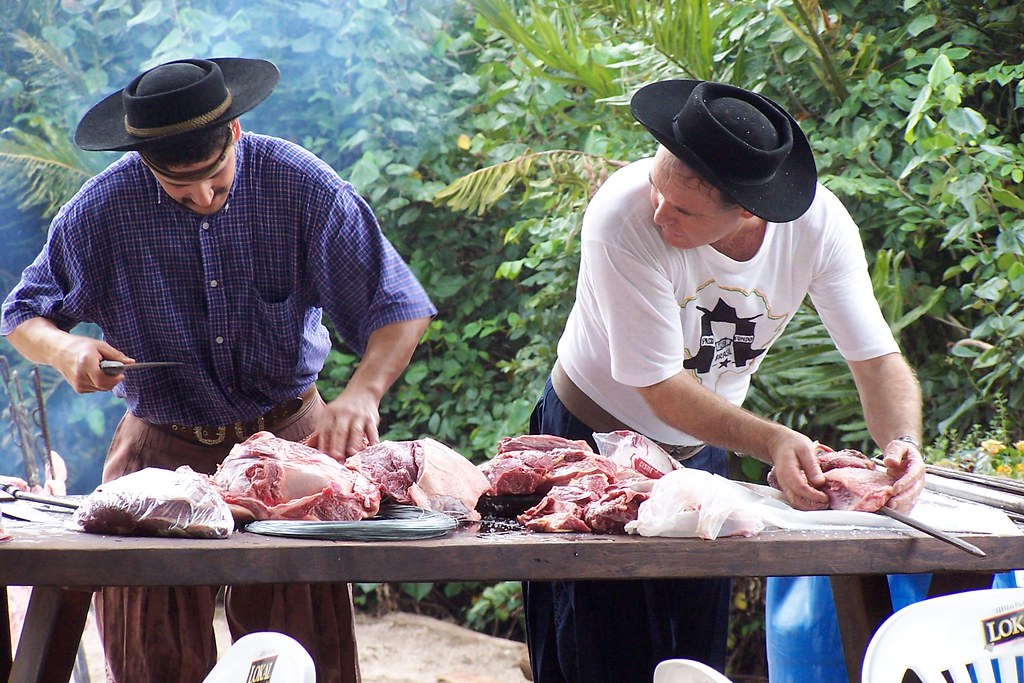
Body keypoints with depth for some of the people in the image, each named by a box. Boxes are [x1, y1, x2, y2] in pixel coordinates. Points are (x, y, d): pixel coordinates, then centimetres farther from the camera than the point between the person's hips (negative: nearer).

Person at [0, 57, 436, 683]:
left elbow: (400, 309, -14)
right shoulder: (104, 208, -10)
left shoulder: (300, 184, -14)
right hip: (162, 453, 1)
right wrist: (63, 349, -22)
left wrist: (361, 395, -33)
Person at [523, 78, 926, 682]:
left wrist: (903, 445, -37)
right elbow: (661, 388, -30)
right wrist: (774, 443, -42)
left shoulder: (819, 222, -22)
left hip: (700, 452, 4)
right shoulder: (623, 217, -33)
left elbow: (878, 359, -17)